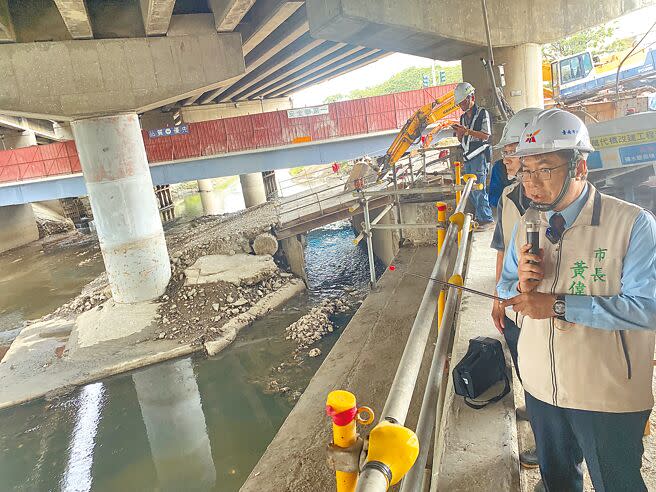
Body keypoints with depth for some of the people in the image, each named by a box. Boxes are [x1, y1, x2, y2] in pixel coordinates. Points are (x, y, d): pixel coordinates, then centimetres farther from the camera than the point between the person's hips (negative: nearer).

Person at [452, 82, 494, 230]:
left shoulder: (482, 113, -3)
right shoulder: (463, 117, 18)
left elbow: (486, 135, -13)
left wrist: (467, 131, -18)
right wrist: (459, 132, -1)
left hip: (479, 156, -7)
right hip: (467, 156, 7)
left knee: (479, 189, -11)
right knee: (471, 189, 8)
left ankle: (486, 219, -5)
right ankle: (479, 217, 16)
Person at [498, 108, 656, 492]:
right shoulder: (526, 226, 0)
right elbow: (506, 290, 8)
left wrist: (558, 304, -26)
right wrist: (522, 285, -15)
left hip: (608, 399, -5)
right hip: (541, 388, 5)